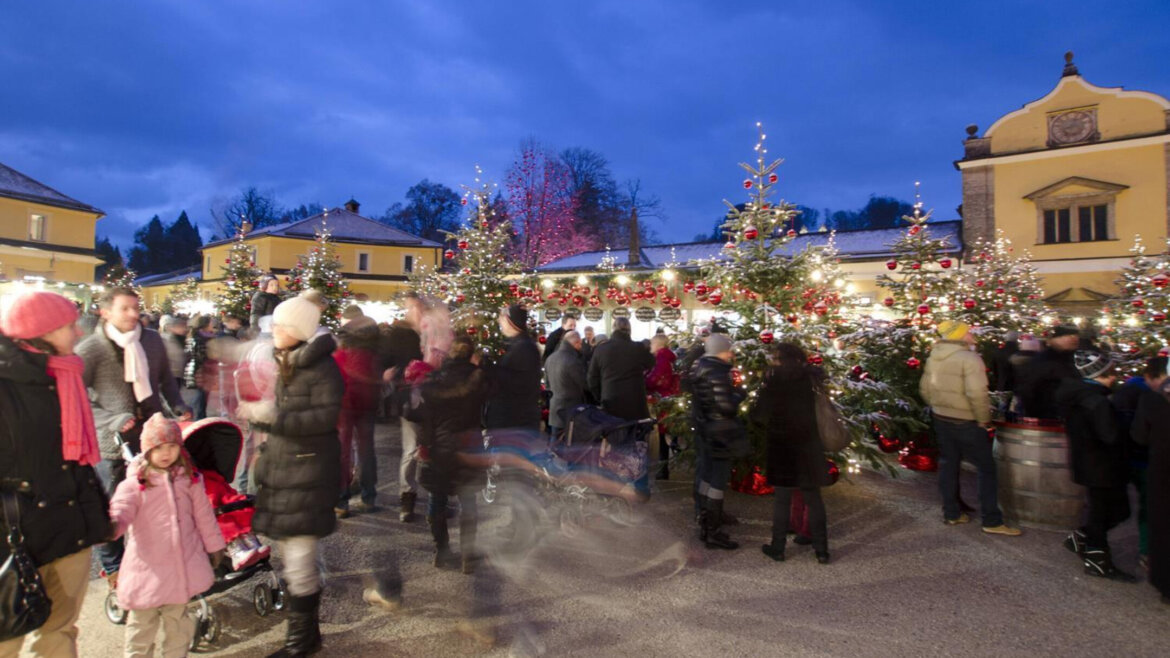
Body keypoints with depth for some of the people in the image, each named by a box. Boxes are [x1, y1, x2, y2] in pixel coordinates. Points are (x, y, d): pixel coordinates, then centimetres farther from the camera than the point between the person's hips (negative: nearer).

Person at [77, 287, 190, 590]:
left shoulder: (152, 340, 1)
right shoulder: (89, 349, -11)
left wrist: (178, 407, 1)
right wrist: (111, 421, -17)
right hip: (112, 442, -3)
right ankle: (112, 567, 34)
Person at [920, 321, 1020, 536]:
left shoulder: (934, 357, 6)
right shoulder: (969, 358, -18)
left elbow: (924, 388, 12)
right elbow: (977, 393, -25)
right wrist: (984, 419, -13)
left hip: (941, 419, 7)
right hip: (966, 422, -7)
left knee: (948, 465, 15)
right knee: (987, 468, 4)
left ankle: (951, 514, 24)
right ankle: (992, 521, 8)